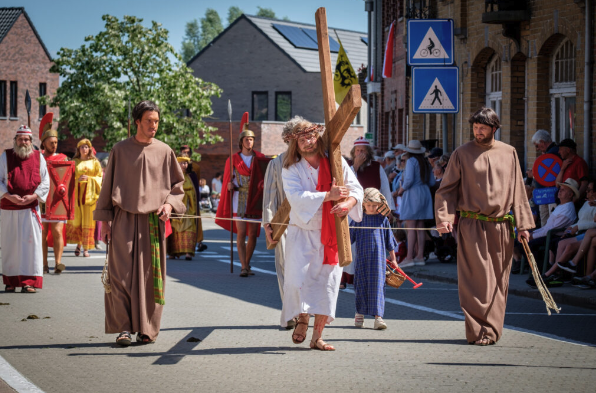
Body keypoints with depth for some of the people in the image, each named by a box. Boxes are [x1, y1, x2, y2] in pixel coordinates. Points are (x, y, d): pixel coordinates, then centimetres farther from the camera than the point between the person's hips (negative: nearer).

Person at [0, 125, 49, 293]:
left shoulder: (38, 157, 7)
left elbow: (45, 181, 6)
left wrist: (34, 196, -11)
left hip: (31, 208, 0)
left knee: (31, 243, -5)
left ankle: (30, 281, -2)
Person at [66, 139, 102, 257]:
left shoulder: (94, 162, 10)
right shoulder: (75, 162, 12)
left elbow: (100, 177, 6)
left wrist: (88, 178, -10)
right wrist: (78, 179, -10)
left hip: (89, 194, -1)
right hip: (76, 193, 1)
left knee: (88, 220, -4)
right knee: (76, 220, -4)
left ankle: (86, 248, -1)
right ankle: (78, 244, 16)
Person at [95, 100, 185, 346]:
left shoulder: (164, 152, 5)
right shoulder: (120, 150, 3)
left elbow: (177, 185, 13)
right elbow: (108, 185, 7)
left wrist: (169, 204, -6)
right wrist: (104, 219, 4)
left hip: (153, 221, 1)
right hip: (124, 221, -1)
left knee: (150, 276, 1)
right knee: (121, 274, -8)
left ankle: (148, 329, 9)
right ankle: (124, 327, -2)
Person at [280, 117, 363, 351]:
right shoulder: (291, 170, -5)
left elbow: (355, 188, 2)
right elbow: (296, 197, -20)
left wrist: (349, 202, -21)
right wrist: (328, 196, -26)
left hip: (330, 234, 2)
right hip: (302, 233, -2)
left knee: (327, 282, -1)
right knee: (298, 279, -14)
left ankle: (317, 336, 6)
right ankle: (302, 318, 16)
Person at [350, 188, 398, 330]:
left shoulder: (383, 220, 4)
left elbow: (389, 241, 10)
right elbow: (349, 237, 12)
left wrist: (393, 258, 13)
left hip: (378, 258, -1)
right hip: (362, 258, 1)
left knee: (377, 284, -7)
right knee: (361, 285, 6)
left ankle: (378, 316, -10)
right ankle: (360, 313, 22)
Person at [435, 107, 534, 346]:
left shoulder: (509, 153, 10)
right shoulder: (462, 154, 2)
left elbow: (518, 190, 13)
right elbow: (447, 189, 2)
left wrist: (522, 224, 8)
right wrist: (444, 217, -13)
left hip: (501, 227, 3)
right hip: (472, 226, -3)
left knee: (498, 281, 5)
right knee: (477, 280, -8)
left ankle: (492, 330, 12)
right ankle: (479, 332, -6)